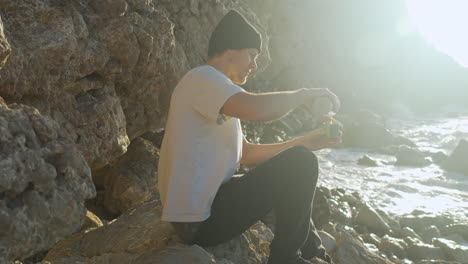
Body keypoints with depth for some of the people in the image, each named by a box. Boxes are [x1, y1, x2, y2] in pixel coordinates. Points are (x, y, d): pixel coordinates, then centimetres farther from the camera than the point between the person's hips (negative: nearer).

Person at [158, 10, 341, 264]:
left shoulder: (216, 92, 19)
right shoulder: (202, 77, -12)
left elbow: (247, 153, 18)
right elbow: (258, 108, -30)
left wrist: (303, 142, 10)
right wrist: (304, 94, -11)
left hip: (207, 203, 11)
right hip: (199, 219, -11)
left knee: (291, 165, 22)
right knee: (300, 163, -12)